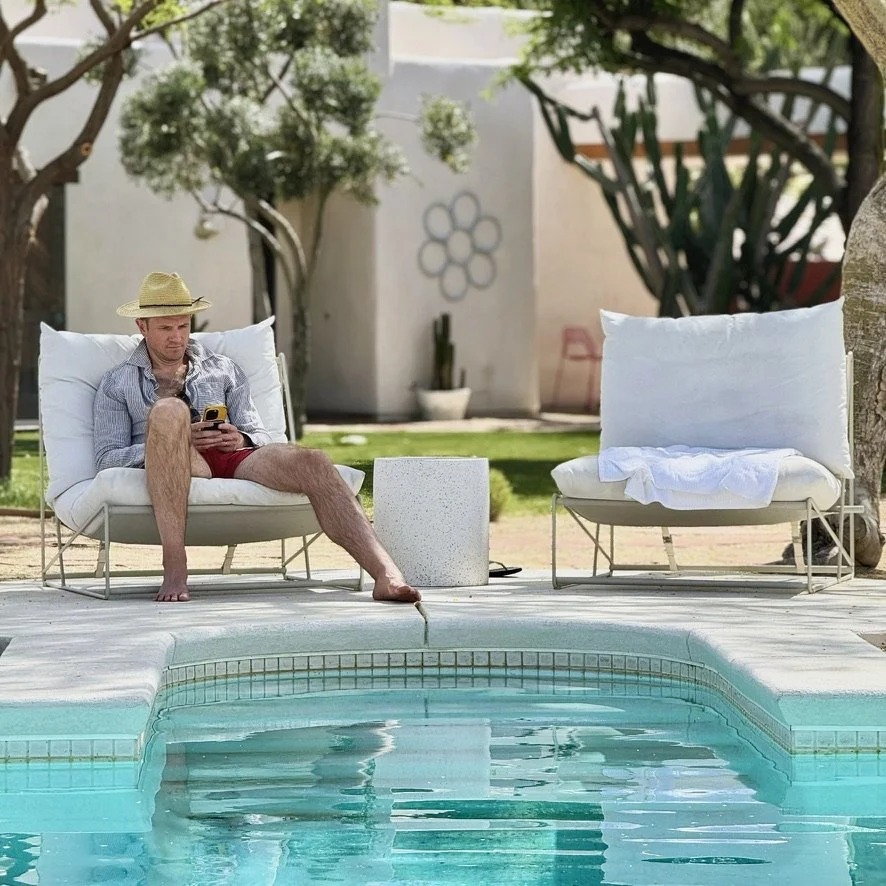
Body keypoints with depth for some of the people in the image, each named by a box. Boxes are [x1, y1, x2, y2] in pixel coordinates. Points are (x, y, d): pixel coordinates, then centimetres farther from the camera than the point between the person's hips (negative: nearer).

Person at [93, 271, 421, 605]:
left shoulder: (224, 370, 29)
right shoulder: (118, 382, 20)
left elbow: (260, 436, 22)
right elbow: (106, 459, 8)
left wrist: (241, 439, -4)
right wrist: (169, 440, -8)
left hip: (234, 460, 3)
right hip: (174, 470, -3)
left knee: (312, 462, -29)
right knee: (168, 411, -38)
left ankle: (385, 574, -45)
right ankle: (174, 566, -41)